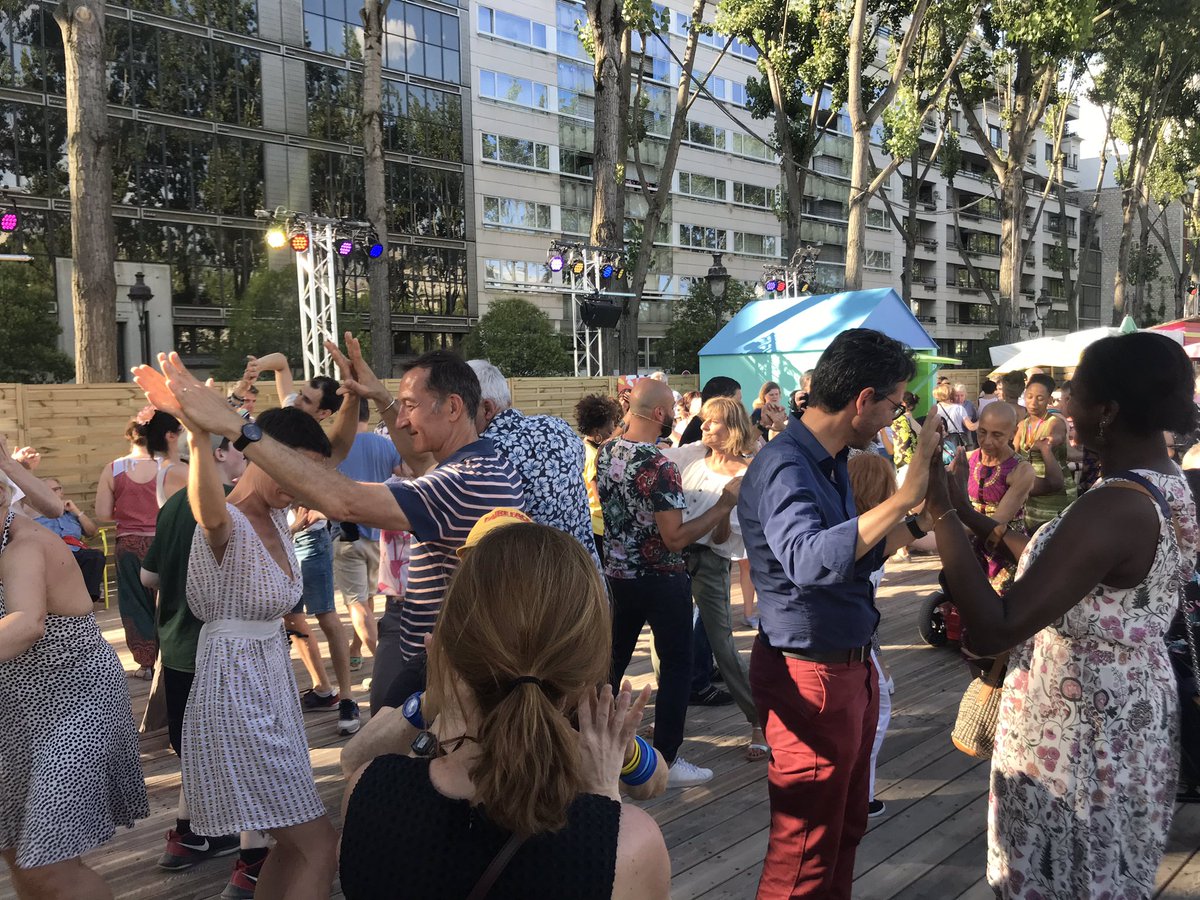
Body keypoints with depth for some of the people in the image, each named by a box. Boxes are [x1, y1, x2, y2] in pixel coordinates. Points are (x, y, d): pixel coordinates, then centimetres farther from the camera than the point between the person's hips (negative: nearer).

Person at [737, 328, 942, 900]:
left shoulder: (830, 461, 9)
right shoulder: (784, 467, -23)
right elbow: (809, 561, -41)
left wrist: (919, 520, 10)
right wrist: (904, 495, -41)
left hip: (850, 667, 10)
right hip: (810, 675, -10)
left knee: (846, 830, 24)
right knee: (804, 853, 6)